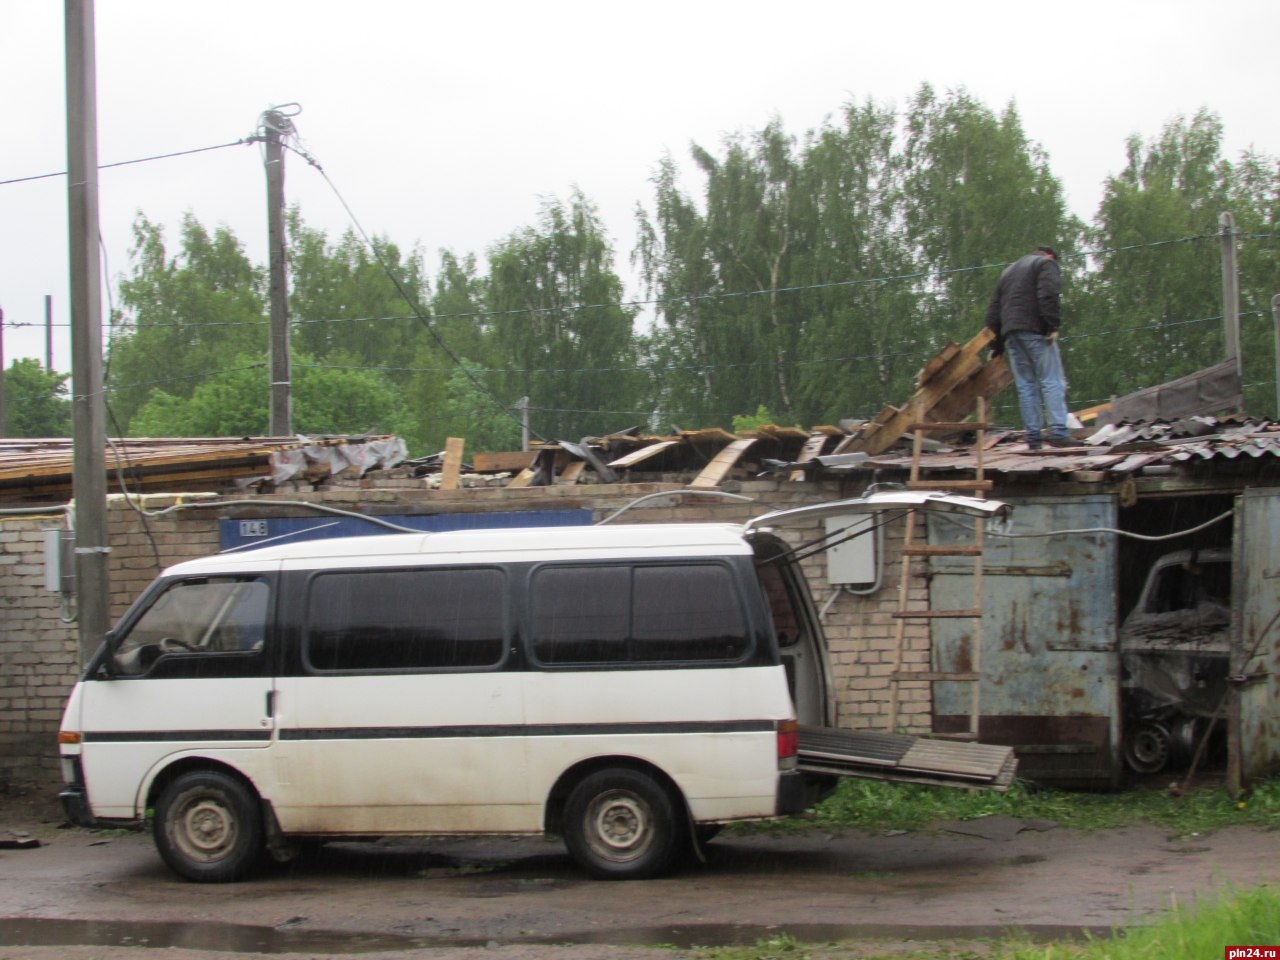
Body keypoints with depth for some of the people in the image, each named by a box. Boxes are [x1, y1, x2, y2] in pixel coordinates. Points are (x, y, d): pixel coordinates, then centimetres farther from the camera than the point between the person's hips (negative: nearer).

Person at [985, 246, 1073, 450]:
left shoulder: (1008, 270, 29)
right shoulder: (1046, 264, 8)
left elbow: (993, 310, 26)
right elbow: (1049, 296, -13)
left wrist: (996, 344, 26)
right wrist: (1053, 326, -17)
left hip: (1009, 333, 6)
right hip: (1035, 330, -6)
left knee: (1026, 385, 5)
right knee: (1052, 381, -8)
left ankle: (1034, 436, 0)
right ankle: (1058, 431, -20)